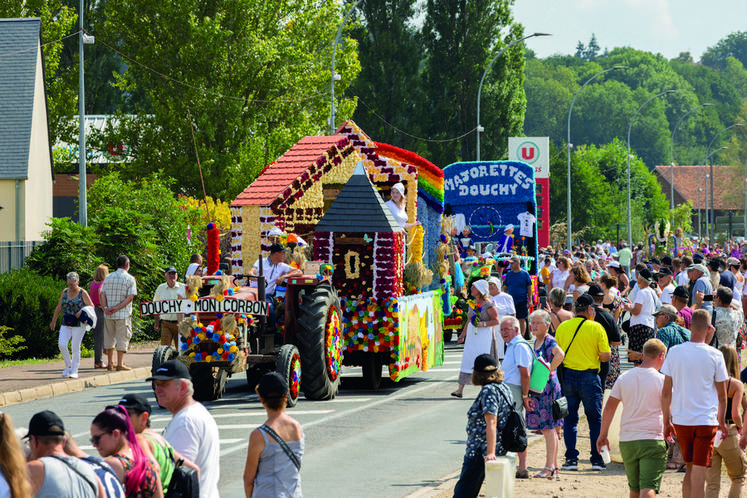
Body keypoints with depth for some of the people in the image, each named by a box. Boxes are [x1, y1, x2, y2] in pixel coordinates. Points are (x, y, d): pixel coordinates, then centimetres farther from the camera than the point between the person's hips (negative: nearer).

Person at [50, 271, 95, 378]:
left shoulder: (82, 293, -2)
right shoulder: (65, 292, 10)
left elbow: (91, 306, -1)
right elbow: (59, 308, 17)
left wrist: (82, 311, -19)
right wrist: (53, 321, 18)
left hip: (79, 324, -4)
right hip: (66, 324, 4)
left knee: (76, 347, -4)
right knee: (62, 344, -10)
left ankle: (74, 371, 5)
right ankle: (68, 366, 10)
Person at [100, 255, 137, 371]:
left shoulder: (108, 278, 9)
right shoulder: (130, 279, -4)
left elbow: (102, 294, 2)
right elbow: (130, 297, -13)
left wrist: (105, 308, -7)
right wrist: (117, 308, -14)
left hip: (109, 315, 4)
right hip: (123, 314, -4)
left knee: (109, 337, 14)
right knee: (122, 337, 0)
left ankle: (110, 363, 20)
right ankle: (120, 364, -3)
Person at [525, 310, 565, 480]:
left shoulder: (549, 341, -13)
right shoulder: (536, 342, 15)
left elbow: (560, 354, -32)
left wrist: (548, 371, -24)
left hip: (547, 387, -9)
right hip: (537, 389, 9)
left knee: (548, 428, -6)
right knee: (548, 429, 11)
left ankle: (550, 467, -3)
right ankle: (554, 467, 16)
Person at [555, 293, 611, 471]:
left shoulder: (562, 327, 3)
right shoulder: (596, 328, -6)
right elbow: (605, 356, -8)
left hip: (567, 375, 2)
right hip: (589, 376, -2)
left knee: (570, 418, 9)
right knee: (595, 419, 7)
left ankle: (571, 458, 3)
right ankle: (597, 460, 7)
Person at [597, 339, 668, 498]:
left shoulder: (624, 378, 6)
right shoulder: (661, 380, -6)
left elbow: (609, 407, 8)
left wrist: (603, 434, 17)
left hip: (627, 441, 5)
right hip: (653, 440, -5)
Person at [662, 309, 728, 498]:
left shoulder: (674, 352, -1)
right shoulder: (715, 355, -6)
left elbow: (666, 392, 2)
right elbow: (722, 395, 1)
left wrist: (667, 421, 12)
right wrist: (721, 421, 15)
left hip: (681, 419, 3)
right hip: (706, 419, -3)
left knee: (689, 467, 17)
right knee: (699, 471, -3)